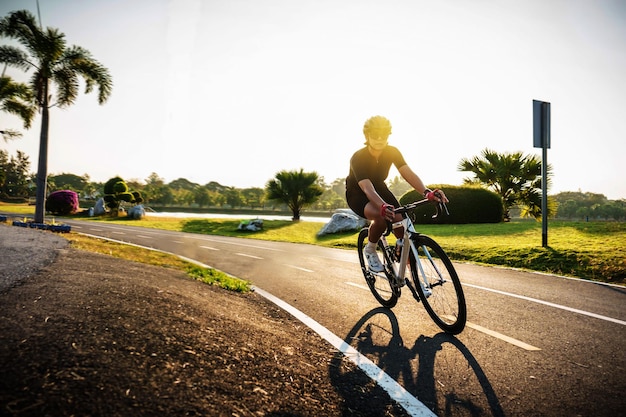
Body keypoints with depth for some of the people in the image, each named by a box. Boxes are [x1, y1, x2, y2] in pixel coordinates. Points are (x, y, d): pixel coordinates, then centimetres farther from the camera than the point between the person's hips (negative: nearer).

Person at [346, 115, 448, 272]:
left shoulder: (392, 152, -16)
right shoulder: (358, 158, -30)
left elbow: (408, 173, -29)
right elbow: (367, 188, -43)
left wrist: (427, 192, -48)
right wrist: (383, 206, -62)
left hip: (379, 188, 5)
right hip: (357, 194, -5)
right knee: (381, 216, -36)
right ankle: (370, 250, -7)